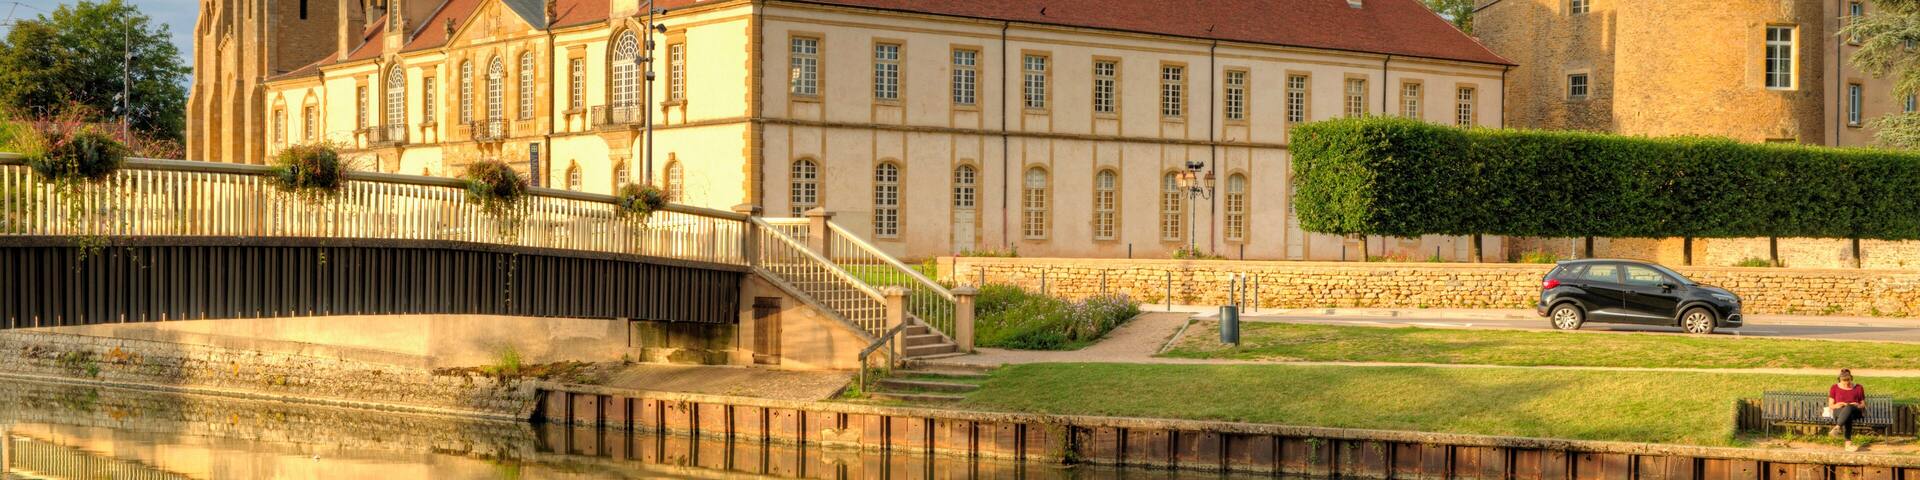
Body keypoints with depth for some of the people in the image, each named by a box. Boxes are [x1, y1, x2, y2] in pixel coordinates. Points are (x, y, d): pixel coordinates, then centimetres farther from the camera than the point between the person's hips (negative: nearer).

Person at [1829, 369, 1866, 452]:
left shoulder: (1858, 388, 13)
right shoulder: (1834, 388, 13)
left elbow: (1863, 404, 15)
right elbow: (1830, 405, 12)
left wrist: (1858, 406, -9)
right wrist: (1836, 406, -11)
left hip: (1855, 412, 0)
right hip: (1839, 411, 0)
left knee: (1848, 408, -40)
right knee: (1847, 417, -41)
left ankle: (1837, 428, -62)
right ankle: (1848, 443, -59)